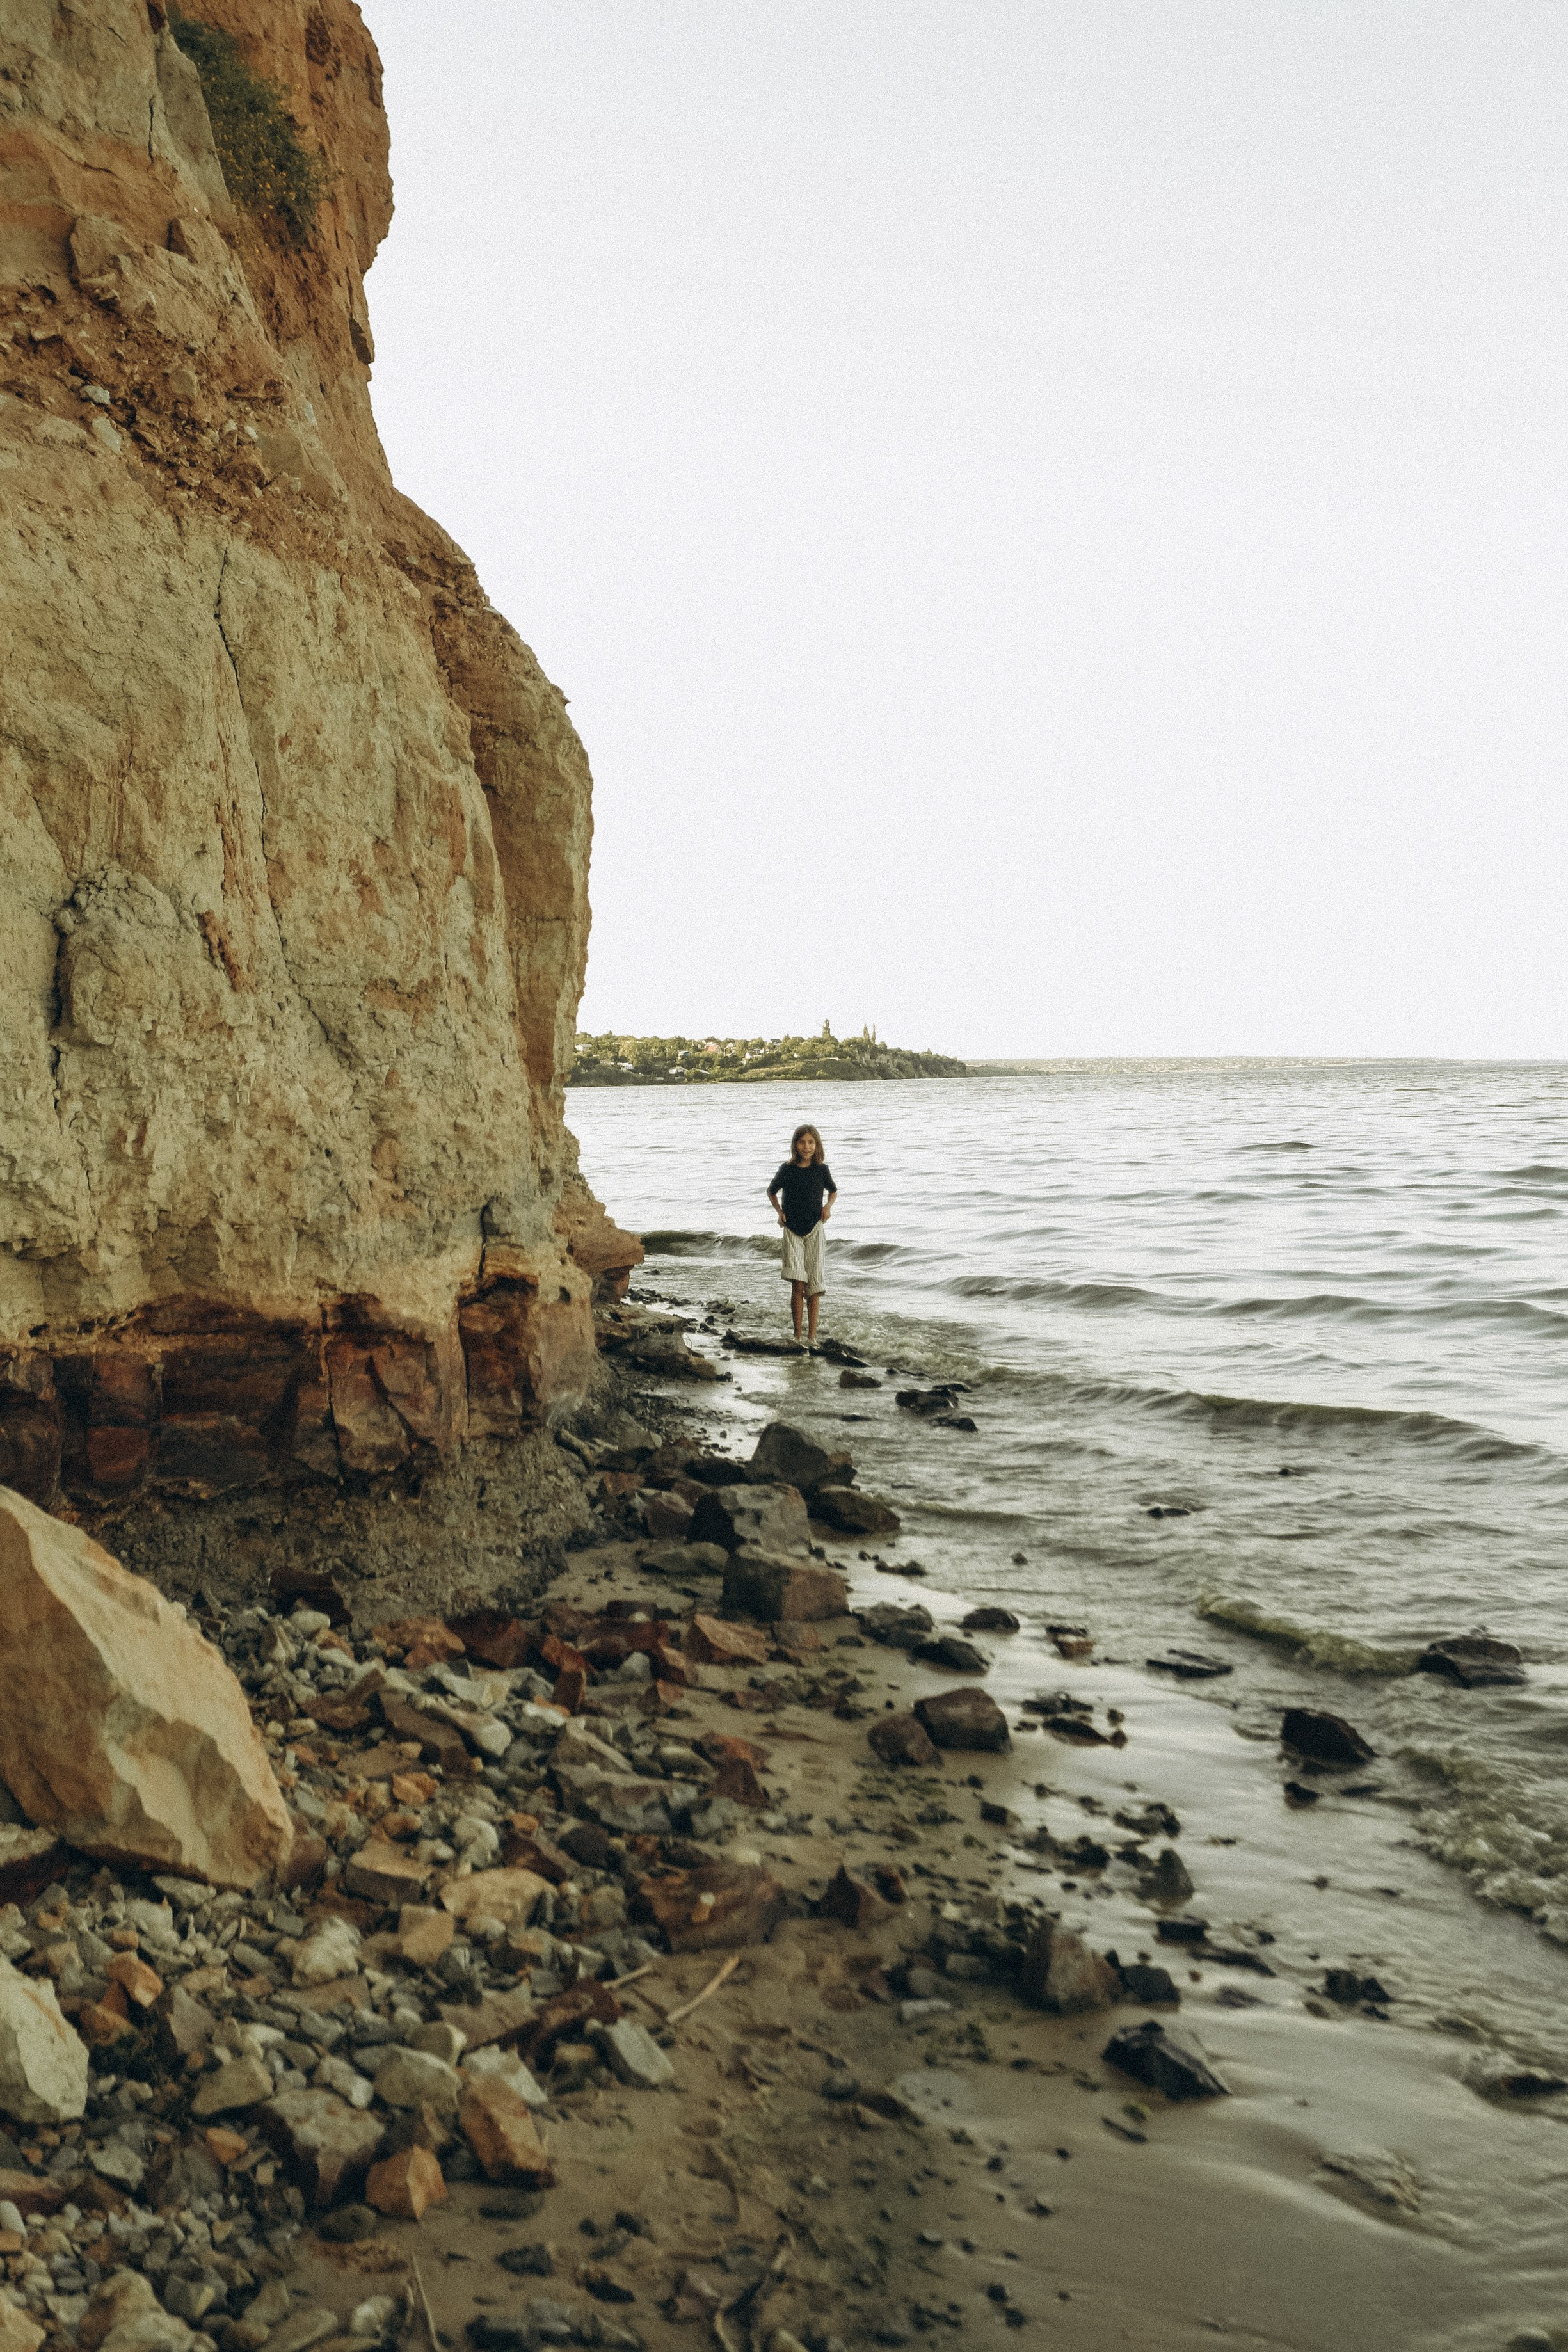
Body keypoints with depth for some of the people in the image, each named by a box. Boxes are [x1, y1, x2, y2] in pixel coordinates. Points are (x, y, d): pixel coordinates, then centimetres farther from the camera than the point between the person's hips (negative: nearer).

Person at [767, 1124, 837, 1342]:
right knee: (798, 1284, -10)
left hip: (815, 1229, 1)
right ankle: (797, 1334, -2)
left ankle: (812, 1334, 8)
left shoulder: (822, 1170, 0)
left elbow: (833, 1191, 18)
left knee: (814, 1283, 2)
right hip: (792, 1230, -1)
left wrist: (828, 1206, -1)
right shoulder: (787, 1169, -1)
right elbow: (771, 1191, 16)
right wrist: (779, 1212, 3)